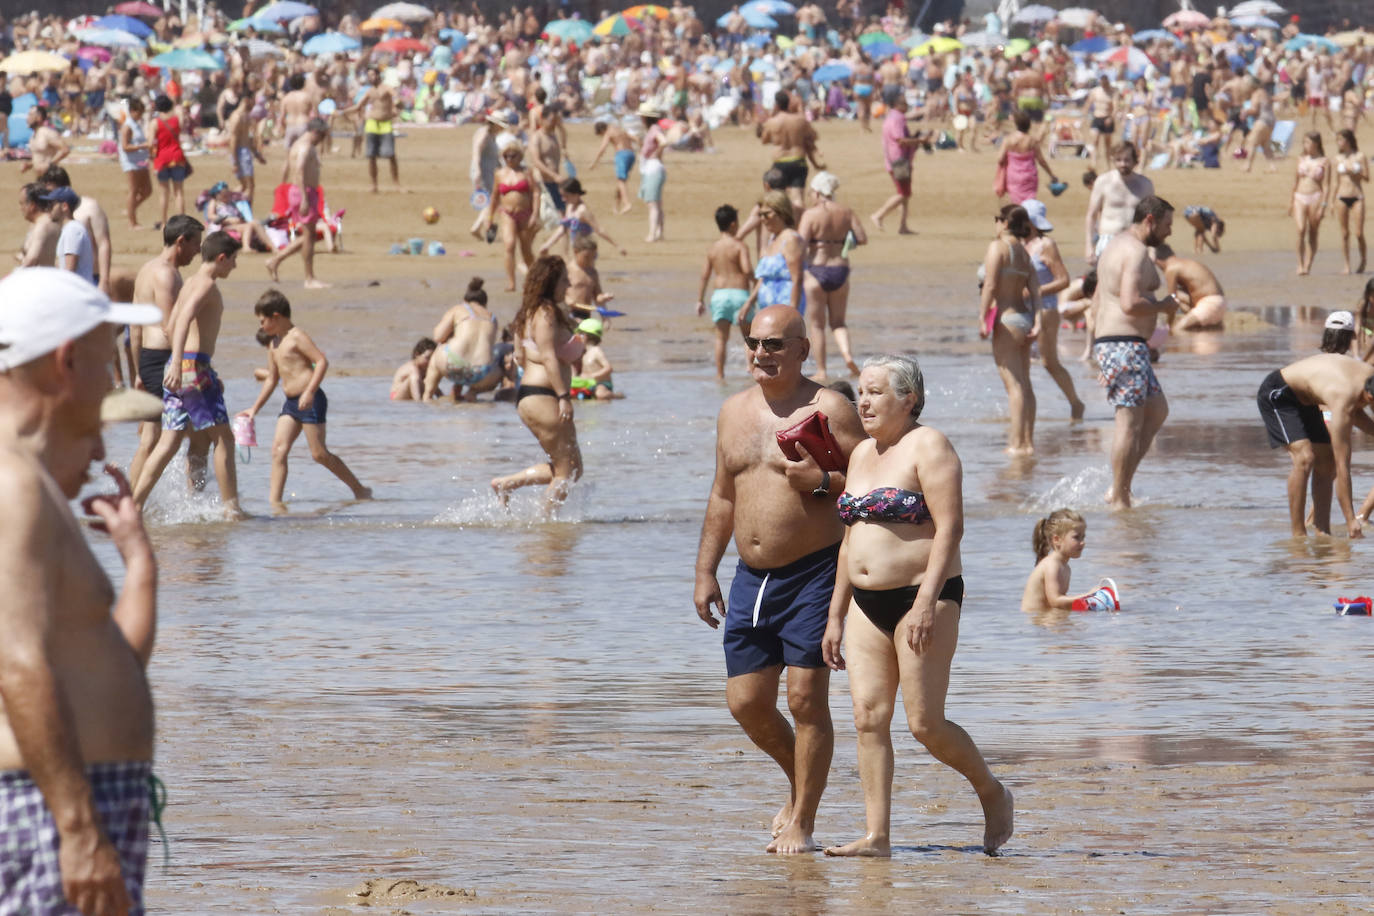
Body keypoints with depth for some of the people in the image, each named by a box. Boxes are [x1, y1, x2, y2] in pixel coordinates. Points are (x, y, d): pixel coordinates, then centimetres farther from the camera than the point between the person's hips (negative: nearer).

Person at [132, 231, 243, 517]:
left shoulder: (191, 284, 20)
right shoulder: (206, 285, -9)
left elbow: (169, 327, 27)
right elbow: (183, 320, -25)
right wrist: (177, 362, -37)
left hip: (178, 368, 9)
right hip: (194, 367, -9)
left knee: (168, 443, 6)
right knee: (223, 439, -2)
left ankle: (134, 504, -2)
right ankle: (231, 509, -1)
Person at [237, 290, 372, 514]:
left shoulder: (297, 337, -10)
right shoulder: (273, 343, 17)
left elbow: (322, 361, -19)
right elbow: (271, 379, 27)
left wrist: (310, 392, -26)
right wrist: (255, 408, 25)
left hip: (310, 401, -9)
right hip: (291, 403, 9)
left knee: (319, 453, -5)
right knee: (278, 449, -7)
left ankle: (359, 490, 10)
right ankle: (275, 501, -13)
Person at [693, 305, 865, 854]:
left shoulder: (827, 409, -6)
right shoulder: (734, 411, 14)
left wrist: (822, 481, -23)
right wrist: (705, 571, 17)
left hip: (813, 575, -6)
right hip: (751, 578, 6)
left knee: (806, 697, -8)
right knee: (746, 703, 5)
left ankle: (801, 824, 1)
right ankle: (801, 784, 30)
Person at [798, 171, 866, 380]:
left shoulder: (811, 215, -10)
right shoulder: (846, 212, 2)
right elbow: (862, 239, 3)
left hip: (816, 270, -4)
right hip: (840, 269, 4)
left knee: (816, 324, 7)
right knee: (838, 322, 17)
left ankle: (821, 371, 6)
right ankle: (847, 353, -10)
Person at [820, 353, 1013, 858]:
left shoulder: (928, 446, -9)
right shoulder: (862, 454, 16)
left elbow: (949, 528, -16)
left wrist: (926, 603, -24)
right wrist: (836, 615, 18)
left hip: (922, 595, -8)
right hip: (868, 603, 8)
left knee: (925, 724, -8)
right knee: (869, 718, -2)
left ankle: (993, 794, 15)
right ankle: (877, 835, -3)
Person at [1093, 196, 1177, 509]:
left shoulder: (1116, 246, 20)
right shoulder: (1136, 252, -14)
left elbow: (1097, 305, 25)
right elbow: (1130, 304, -26)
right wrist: (1164, 306, -9)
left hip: (1106, 342, 11)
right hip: (1126, 345, -11)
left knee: (1157, 410, 16)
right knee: (1130, 421, -6)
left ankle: (1119, 488, 12)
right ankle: (1120, 499, -3)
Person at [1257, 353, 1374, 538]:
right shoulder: (1343, 400, -36)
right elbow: (1343, 467, -34)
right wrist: (1351, 520, -34)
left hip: (1304, 399, 10)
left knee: (1326, 462, 3)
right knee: (1304, 457, -24)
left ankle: (1323, 531, 4)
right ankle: (1298, 534, -20)